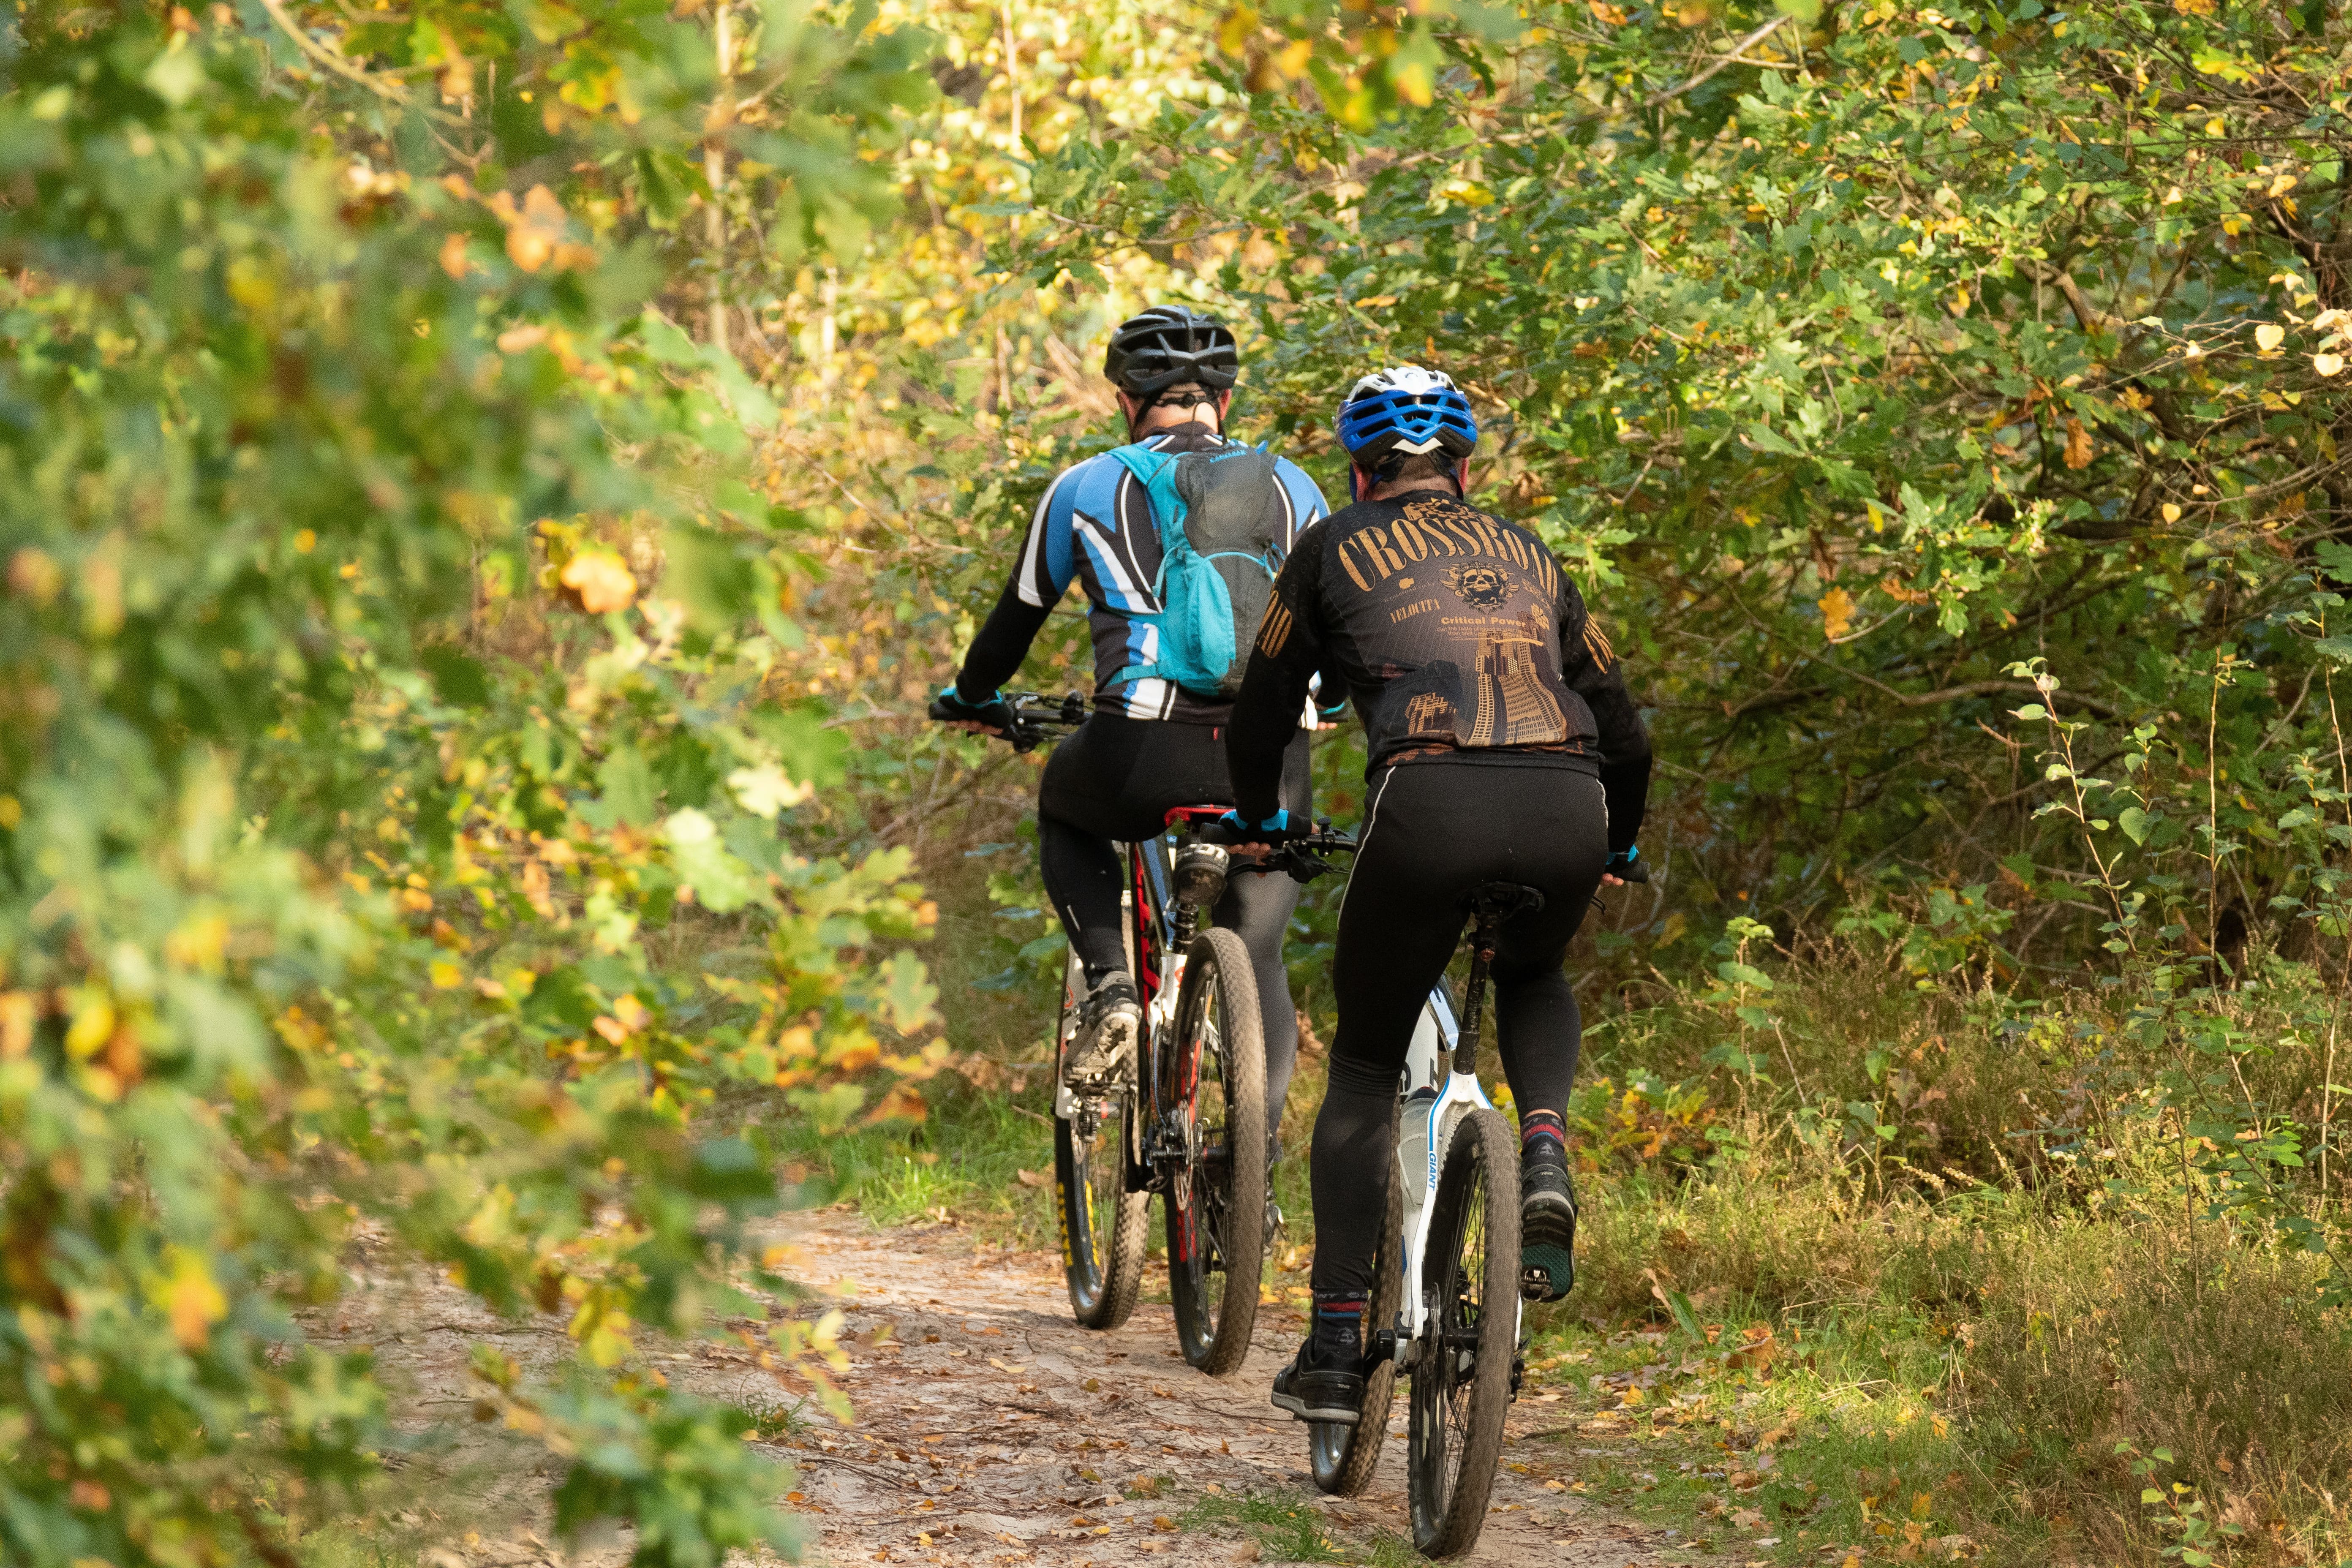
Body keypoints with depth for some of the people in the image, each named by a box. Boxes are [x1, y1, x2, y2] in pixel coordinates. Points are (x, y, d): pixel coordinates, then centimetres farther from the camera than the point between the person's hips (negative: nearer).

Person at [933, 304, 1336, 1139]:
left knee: (1065, 812, 32)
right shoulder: (1291, 487, 18)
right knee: (1258, 960, 17)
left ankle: (1111, 987, 11)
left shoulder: (1086, 488, 13)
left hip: (1145, 752, -2)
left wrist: (972, 698, 43)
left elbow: (1018, 617, 24)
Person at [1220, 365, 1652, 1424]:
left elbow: (1264, 708, 26)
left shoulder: (1336, 547, 21)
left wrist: (1259, 819, 47)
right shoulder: (1528, 555, 30)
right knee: (1534, 979, 35)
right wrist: (1619, 845, 53)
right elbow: (1622, 728, 34)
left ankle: (1335, 1349, 8)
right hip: (1567, 809, 3)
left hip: (1430, 801, -3)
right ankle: (1544, 1158, 4)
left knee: (1364, 1068, 15)